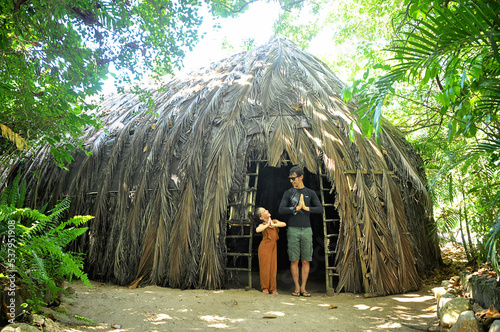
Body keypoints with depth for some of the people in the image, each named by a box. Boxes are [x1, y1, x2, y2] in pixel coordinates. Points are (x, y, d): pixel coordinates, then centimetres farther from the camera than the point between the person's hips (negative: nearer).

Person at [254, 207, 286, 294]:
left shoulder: (274, 221, 8)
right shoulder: (263, 225, -9)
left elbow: (284, 224, -6)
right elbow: (257, 230, -30)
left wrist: (273, 225, -13)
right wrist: (267, 225, -19)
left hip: (273, 248, 5)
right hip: (265, 248, -5)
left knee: (273, 268, 6)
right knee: (265, 268, 1)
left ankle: (272, 288, 15)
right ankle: (265, 288, 13)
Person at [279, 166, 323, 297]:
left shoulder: (310, 193, 8)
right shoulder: (288, 193, 7)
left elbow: (320, 209, 1)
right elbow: (281, 210, -3)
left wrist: (306, 208, -11)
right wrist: (297, 208, -10)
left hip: (306, 229, 1)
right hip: (293, 229, -1)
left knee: (306, 261, 3)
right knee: (294, 260, 2)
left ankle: (303, 287, 12)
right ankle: (297, 287, 12)